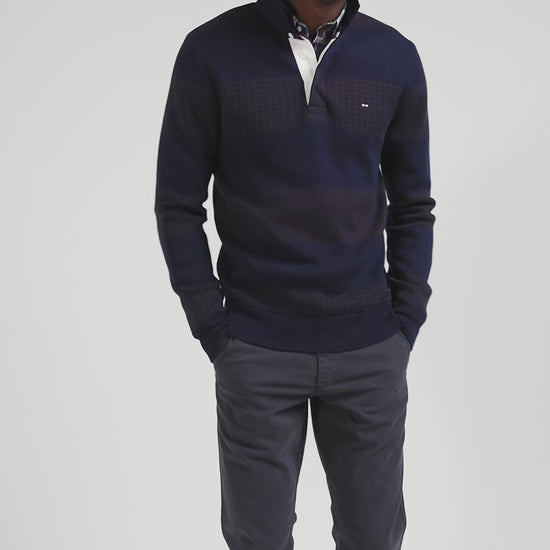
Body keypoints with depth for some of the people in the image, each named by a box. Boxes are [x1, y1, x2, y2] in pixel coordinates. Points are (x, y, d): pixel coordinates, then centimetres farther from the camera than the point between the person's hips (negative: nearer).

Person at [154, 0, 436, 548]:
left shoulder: (397, 58, 1)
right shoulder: (211, 52, -6)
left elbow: (412, 206, 8)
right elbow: (177, 204, -2)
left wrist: (407, 321, 1)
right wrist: (211, 329, -6)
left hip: (370, 348, 2)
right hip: (256, 351, -1)